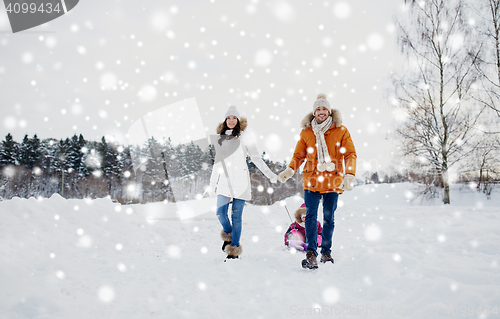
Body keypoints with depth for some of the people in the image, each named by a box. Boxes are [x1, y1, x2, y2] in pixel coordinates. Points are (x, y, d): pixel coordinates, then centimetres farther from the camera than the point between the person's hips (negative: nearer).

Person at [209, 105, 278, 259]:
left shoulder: (244, 136, 2)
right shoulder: (220, 139, 14)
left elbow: (256, 157, 2)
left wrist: (270, 174, -6)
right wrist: (212, 184, 22)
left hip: (240, 181, -3)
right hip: (224, 181, 3)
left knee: (236, 216, -4)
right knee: (220, 213, -6)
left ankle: (234, 249, 6)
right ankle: (228, 235, 25)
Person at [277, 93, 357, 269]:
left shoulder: (341, 131, 3)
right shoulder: (306, 132, 7)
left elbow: (350, 154, 1)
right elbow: (298, 155, 11)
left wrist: (349, 175, -13)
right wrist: (290, 170, -7)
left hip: (333, 182, 0)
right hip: (311, 181, 0)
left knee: (329, 218, 9)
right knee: (311, 216, -10)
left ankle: (326, 252, 21)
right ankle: (311, 254, -11)